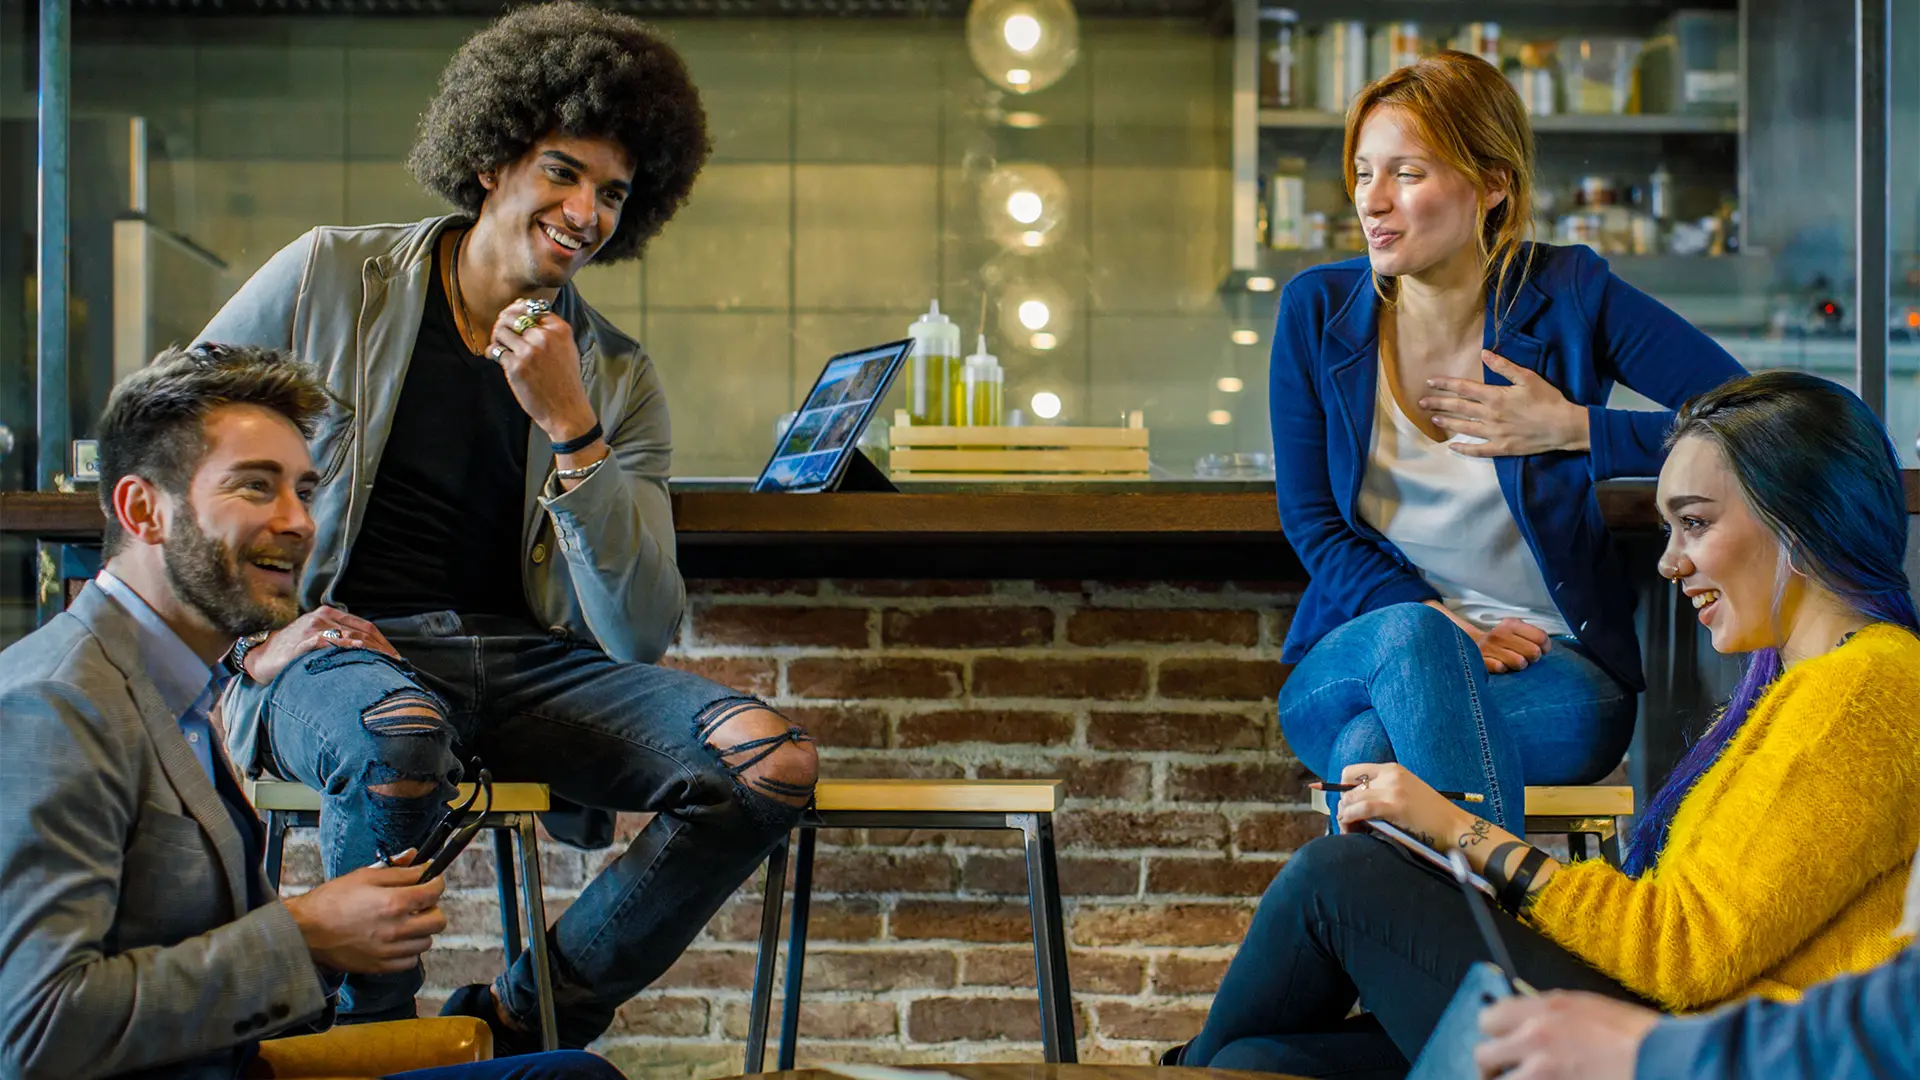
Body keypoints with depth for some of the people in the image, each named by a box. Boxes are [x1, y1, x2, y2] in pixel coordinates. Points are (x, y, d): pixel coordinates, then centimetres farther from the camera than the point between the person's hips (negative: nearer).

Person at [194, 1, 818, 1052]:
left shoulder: (618, 379, 10)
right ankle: (367, 1034, -12)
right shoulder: (331, 278, 5)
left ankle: (513, 1017, -2)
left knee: (770, 765, -20)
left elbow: (640, 633, 0)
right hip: (343, 649, -3)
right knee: (402, 735, -41)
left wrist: (569, 429, -10)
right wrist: (246, 632, -3)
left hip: (525, 656, 4)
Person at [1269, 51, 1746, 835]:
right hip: (1355, 658, 2)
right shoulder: (1318, 309, 2)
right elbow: (1311, 523, 1)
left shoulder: (1568, 295, -3)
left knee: (1372, 745, -35)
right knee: (1409, 636, -37)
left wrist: (1571, 429, -12)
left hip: (1552, 666, -2)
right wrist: (1443, 628, -15)